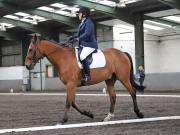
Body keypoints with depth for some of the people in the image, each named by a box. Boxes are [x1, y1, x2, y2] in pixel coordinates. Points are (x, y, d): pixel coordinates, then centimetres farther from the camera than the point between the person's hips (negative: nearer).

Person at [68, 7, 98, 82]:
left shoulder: (88, 22, -11)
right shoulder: (82, 23, 18)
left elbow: (87, 34, -23)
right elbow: (79, 34, 21)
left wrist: (78, 39, -26)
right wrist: (73, 37, 3)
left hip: (90, 45, -11)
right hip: (83, 45, 11)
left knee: (82, 56, -31)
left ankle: (87, 75, -26)